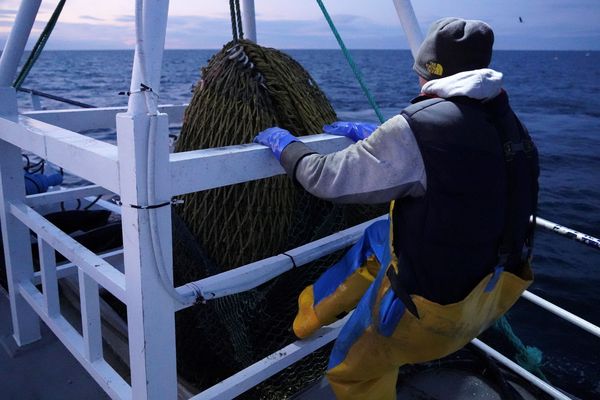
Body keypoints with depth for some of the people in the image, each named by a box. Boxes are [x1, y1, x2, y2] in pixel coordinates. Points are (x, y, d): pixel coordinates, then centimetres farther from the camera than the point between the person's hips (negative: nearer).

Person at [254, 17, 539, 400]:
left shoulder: (419, 126, -25)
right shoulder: (507, 121, -1)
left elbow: (328, 179, -16)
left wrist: (283, 142, 3)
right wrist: (365, 133, 24)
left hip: (438, 304, -8)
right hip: (497, 285, 8)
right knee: (382, 235, 27)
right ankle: (313, 309, 41)